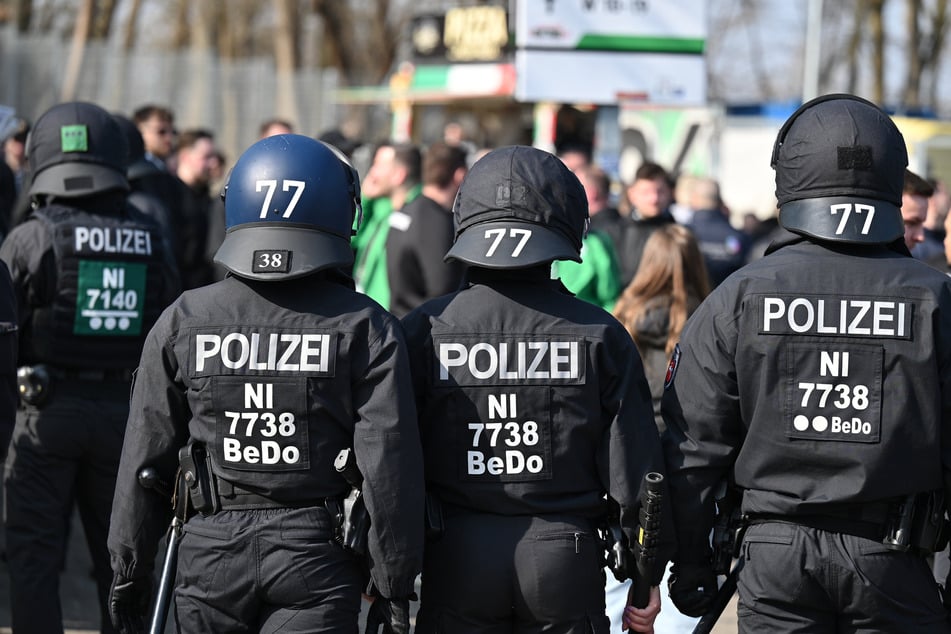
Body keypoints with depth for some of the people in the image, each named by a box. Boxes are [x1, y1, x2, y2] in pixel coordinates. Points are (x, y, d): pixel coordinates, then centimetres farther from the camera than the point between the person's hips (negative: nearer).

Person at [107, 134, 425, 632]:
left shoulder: (183, 321, 2)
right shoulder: (365, 329, -4)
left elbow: (147, 455, 5)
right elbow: (389, 464, -7)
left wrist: (130, 565, 14)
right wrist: (395, 581, 1)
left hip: (210, 555, 2)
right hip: (317, 556, -2)